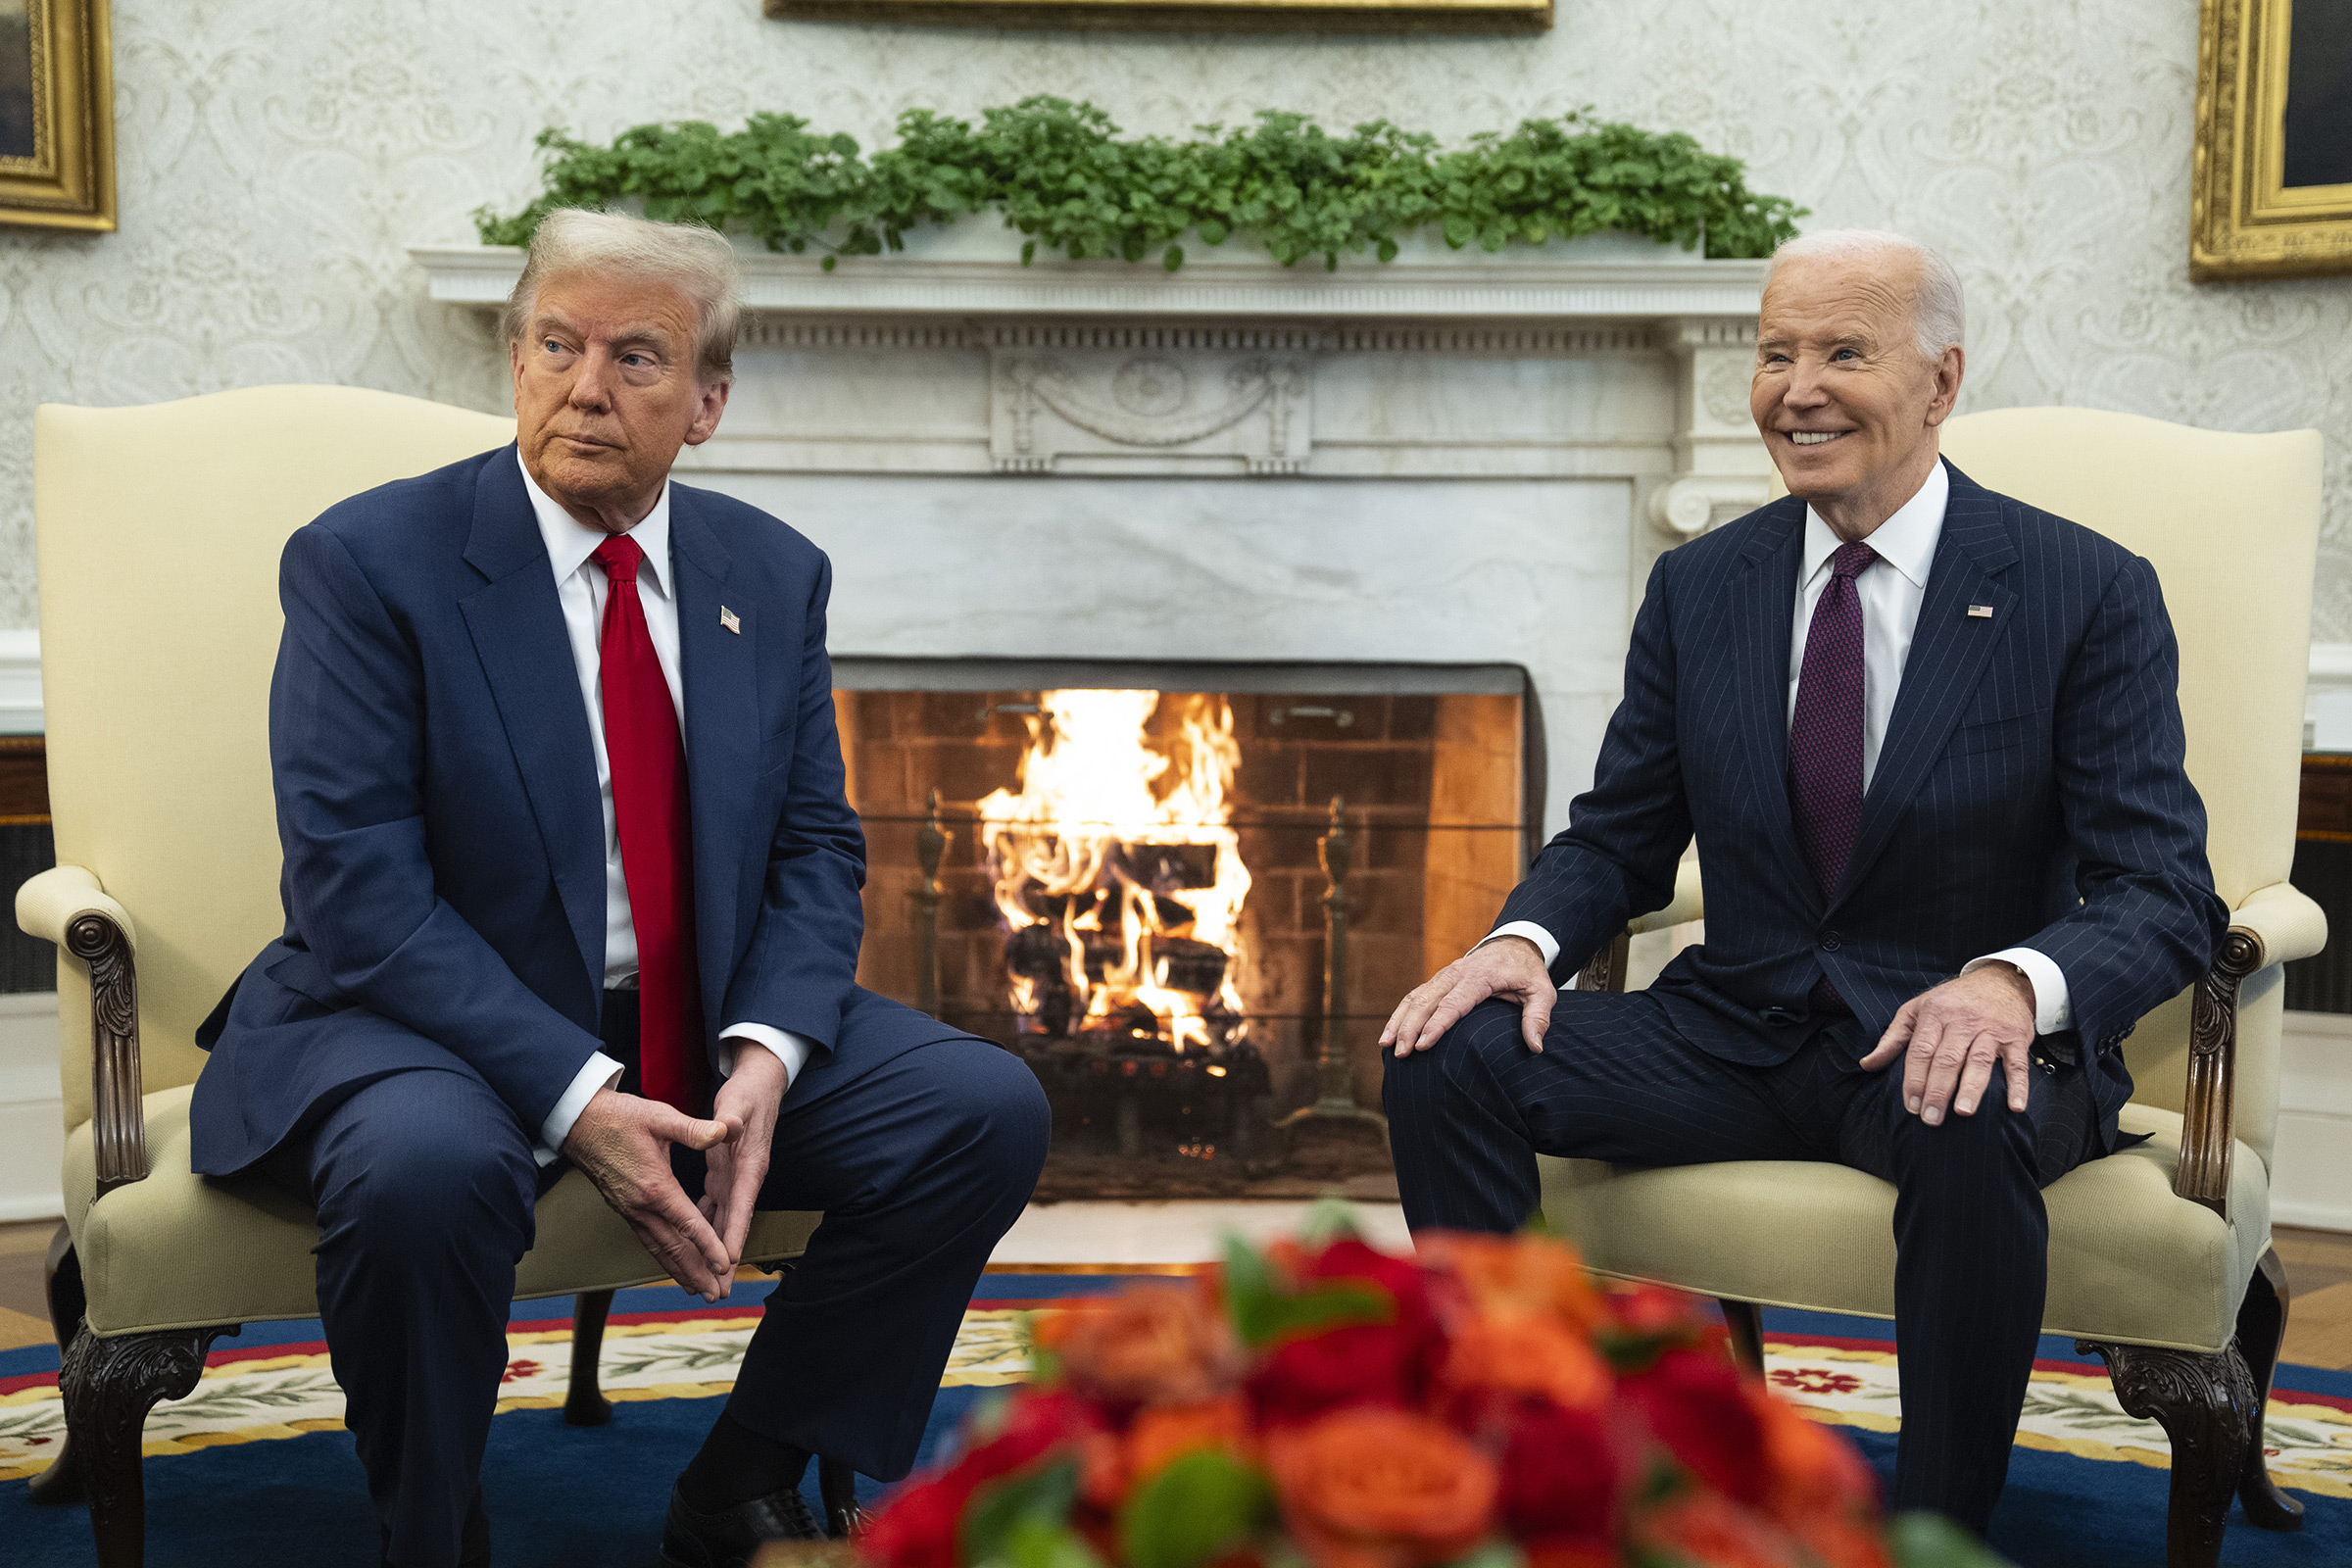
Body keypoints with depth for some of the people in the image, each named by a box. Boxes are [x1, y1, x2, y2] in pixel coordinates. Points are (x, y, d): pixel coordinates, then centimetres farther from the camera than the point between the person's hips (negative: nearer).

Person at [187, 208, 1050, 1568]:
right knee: (426, 1169, -37)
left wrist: (765, 1052, -15)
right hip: (436, 1020, -4)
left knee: (989, 1107, -12)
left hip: (709, 1021, 5)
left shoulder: (773, 575, 6)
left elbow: (817, 848, 6)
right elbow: (358, 893, -16)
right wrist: (574, 1097, -26)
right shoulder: (370, 562, -9)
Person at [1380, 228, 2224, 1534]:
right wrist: (1524, 940, -14)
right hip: (1736, 1029, 4)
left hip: (1959, 1037, -3)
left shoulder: (2088, 593, -5)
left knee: (1970, 1130, -38)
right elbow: (1617, 838, 10)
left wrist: (2016, 982, -34)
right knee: (1445, 1059, -18)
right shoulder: (1698, 587, 7)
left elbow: (2164, 895, -11)